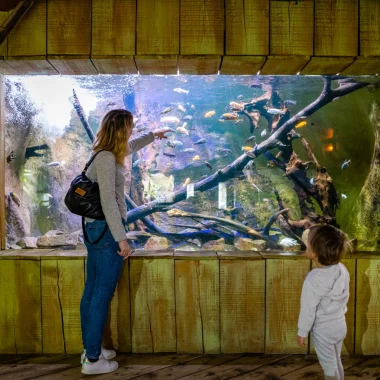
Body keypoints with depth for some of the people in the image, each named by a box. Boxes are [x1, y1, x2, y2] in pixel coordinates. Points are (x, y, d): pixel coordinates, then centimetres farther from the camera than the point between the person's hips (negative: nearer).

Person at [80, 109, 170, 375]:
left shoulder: (106, 153, 13)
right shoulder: (107, 158, -17)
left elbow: (130, 147, 35)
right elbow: (108, 201, -22)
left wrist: (152, 135, 48)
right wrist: (121, 238, -21)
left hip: (95, 227, 10)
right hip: (106, 229, -10)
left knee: (92, 290, 14)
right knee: (103, 293, -2)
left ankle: (90, 348, 28)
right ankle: (93, 360, 9)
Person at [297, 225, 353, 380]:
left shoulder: (313, 280, -29)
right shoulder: (342, 269, -9)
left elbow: (308, 309, -21)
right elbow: (344, 297, 5)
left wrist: (302, 332, -7)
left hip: (323, 330, -7)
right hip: (340, 324, 7)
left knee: (329, 367, 12)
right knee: (336, 362, 24)